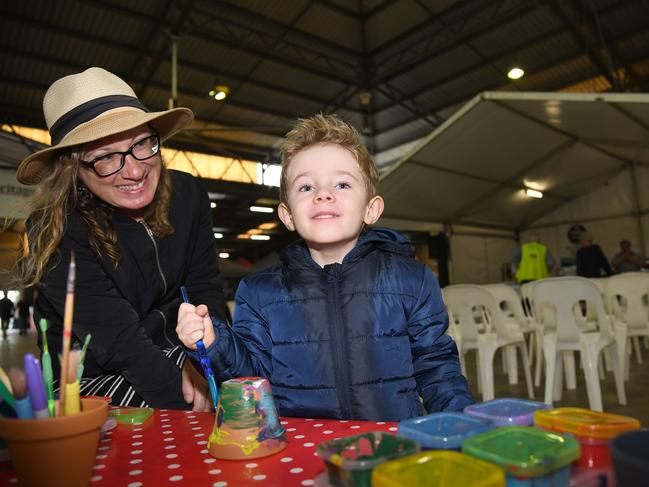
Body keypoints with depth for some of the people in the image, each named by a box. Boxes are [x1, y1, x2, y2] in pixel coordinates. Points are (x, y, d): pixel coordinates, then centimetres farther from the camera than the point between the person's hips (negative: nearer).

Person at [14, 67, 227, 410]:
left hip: (171, 355, 5)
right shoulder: (57, 233, -21)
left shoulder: (186, 195, -8)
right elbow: (119, 341, -25)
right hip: (90, 380, -4)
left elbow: (205, 290, -6)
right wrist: (189, 403, -30)